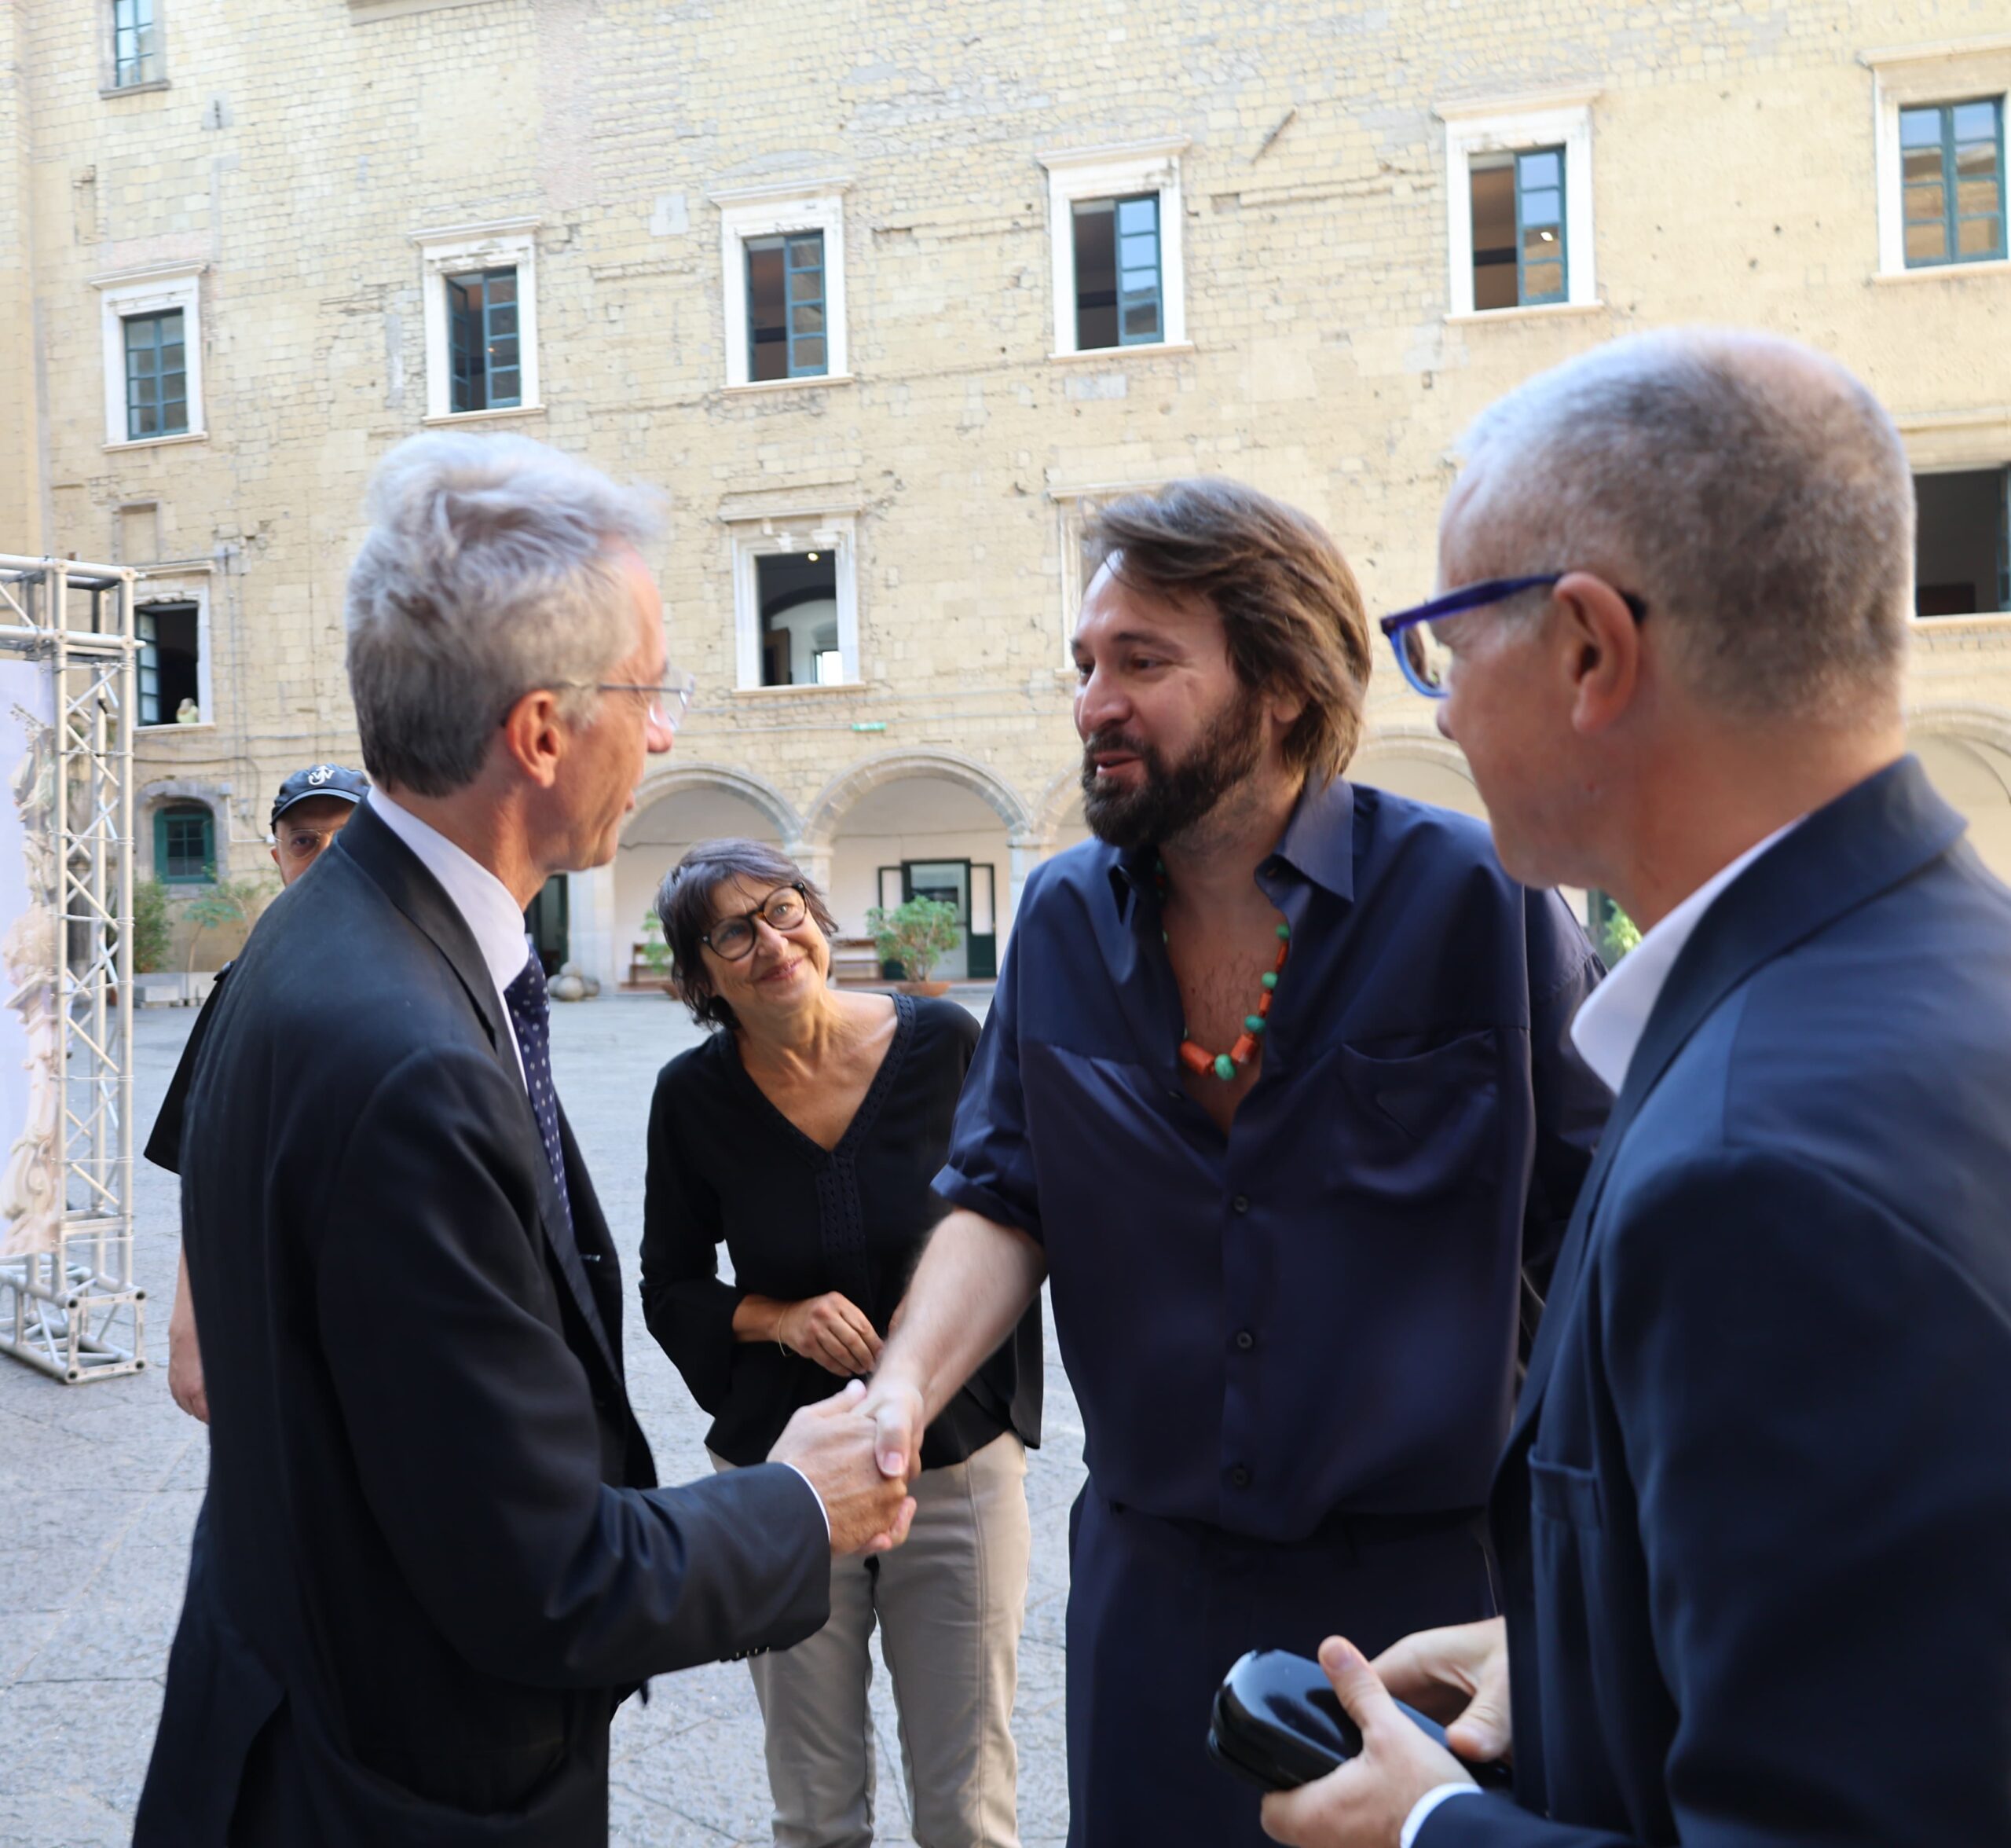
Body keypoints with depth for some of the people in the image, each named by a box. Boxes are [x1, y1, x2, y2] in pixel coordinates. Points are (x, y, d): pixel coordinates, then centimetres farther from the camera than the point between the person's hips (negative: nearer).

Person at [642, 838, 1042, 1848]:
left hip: (958, 1463, 0)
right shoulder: (694, 1094, -7)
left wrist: (1008, 1408, 0)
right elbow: (671, 1291, 3)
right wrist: (780, 1318, -15)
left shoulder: (942, 1043, -9)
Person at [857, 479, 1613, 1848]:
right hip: (1149, 1570, 4)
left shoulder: (1472, 897, -13)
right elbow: (1004, 1204, 3)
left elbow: (1601, 1244, -9)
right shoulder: (1063, 921, 0)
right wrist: (905, 1390, -16)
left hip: (1424, 1580, -3)